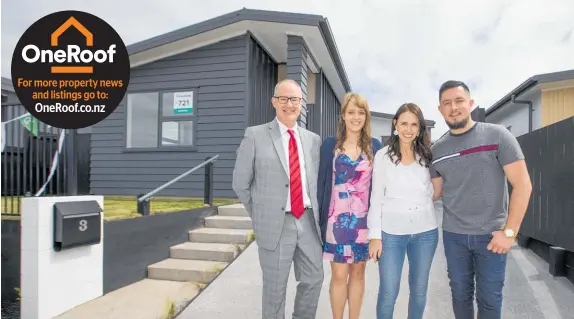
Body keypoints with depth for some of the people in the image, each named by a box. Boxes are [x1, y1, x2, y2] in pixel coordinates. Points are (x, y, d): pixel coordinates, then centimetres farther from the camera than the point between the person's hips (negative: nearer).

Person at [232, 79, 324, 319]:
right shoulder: (255, 135, -4)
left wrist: (313, 213, 7)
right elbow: (240, 184, 0)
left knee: (314, 279, 15)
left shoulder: (313, 139, 8)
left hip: (308, 221, 4)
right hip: (275, 224, -4)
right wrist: (261, 216, 3)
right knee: (275, 287, 9)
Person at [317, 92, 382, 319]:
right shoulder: (330, 144, -1)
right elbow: (322, 182, 0)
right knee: (339, 274, 4)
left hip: (364, 220, 2)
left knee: (358, 272, 12)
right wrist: (321, 219, -4)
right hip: (337, 219, -1)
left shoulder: (374, 146, 3)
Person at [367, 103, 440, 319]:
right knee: (388, 293, 2)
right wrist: (375, 235, -6)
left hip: (425, 231, 3)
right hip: (391, 232, -2)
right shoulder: (383, 156, -3)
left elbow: (434, 192, 13)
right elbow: (376, 198, -3)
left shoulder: (427, 155, 3)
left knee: (419, 289, 15)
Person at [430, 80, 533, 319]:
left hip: (491, 234, -2)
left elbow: (523, 185, -9)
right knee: (460, 294, 15)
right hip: (453, 234, 3)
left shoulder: (497, 135, -7)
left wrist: (509, 231, -12)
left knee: (489, 298, 9)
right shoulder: (437, 149, 3)